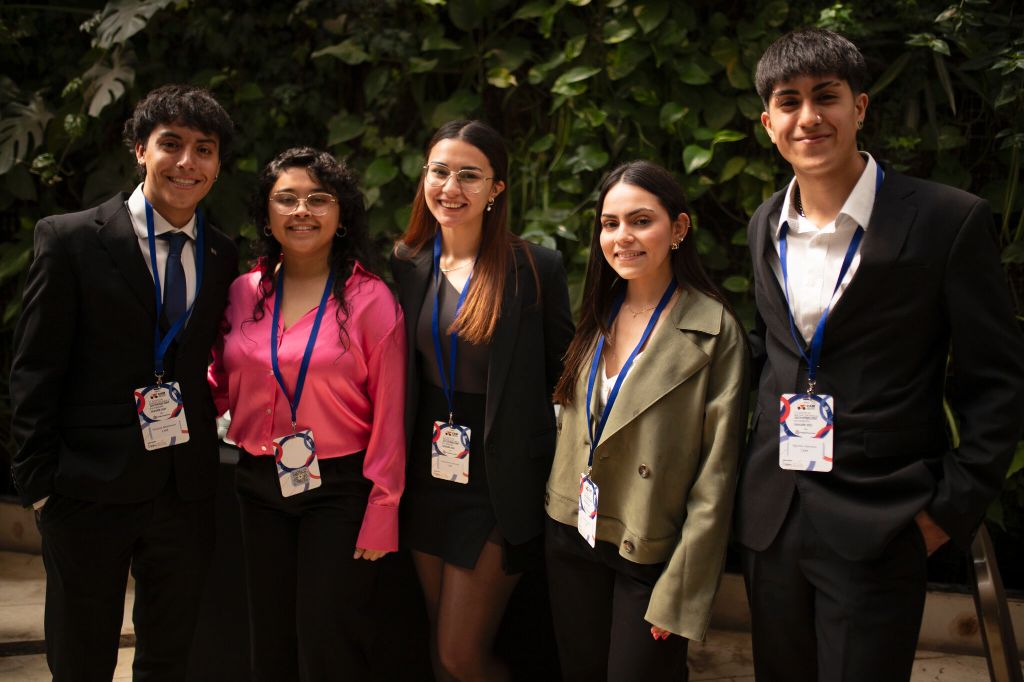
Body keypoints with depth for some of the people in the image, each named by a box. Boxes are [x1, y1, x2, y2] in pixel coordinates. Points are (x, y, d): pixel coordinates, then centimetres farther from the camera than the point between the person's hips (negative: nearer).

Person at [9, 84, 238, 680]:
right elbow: (34, 373, -6)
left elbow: (214, 366, 9)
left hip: (188, 492, 4)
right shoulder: (70, 239, -5)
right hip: (89, 490, -3)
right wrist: (38, 481, -8)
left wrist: (212, 462, 1)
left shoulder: (224, 256, 7)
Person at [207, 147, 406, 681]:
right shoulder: (244, 292, 4)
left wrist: (380, 516, -12)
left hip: (338, 491, -4)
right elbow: (222, 390, 13)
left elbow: (388, 418, -9)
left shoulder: (371, 298, -9)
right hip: (258, 487, 4)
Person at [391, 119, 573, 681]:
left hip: (500, 482, -5)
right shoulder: (406, 264, 1)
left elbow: (559, 370, -2)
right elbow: (397, 372, 11)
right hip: (427, 473, 5)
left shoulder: (536, 268, -11)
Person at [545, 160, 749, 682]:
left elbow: (714, 475, -14)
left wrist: (680, 592, -15)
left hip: (649, 554, -5)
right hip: (572, 538, 5)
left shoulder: (714, 330, -13)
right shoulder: (598, 317, 4)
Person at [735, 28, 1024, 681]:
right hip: (771, 518, 5)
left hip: (879, 528, -5)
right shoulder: (766, 228, 7)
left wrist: (951, 508, -9)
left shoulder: (949, 221, -10)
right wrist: (759, 463, 12)